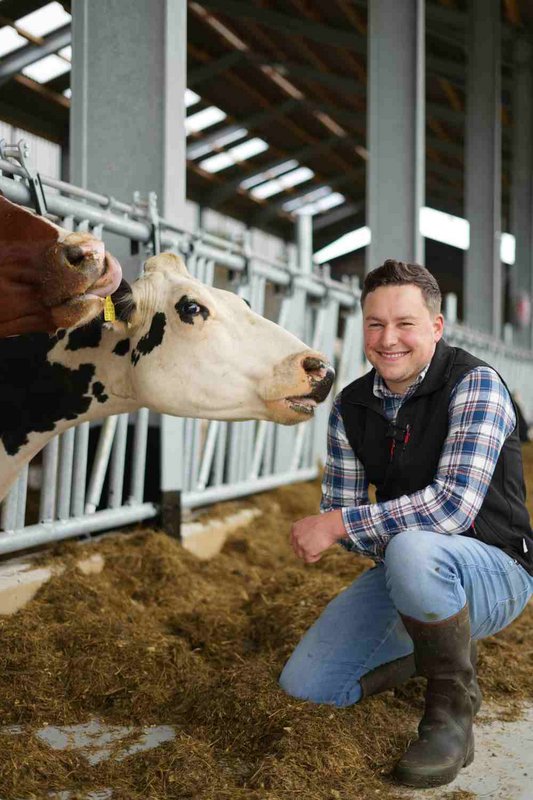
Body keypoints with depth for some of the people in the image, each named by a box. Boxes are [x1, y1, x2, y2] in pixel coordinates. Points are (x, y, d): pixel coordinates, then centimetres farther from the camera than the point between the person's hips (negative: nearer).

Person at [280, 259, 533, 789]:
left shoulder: (474, 385, -19)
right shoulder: (350, 408, 0)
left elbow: (455, 504, -31)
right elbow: (339, 508, 5)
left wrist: (340, 525, -28)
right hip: (402, 568, 7)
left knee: (411, 551, -40)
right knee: (304, 684, 0)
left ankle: (452, 711, -14)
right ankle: (430, 649, 24)